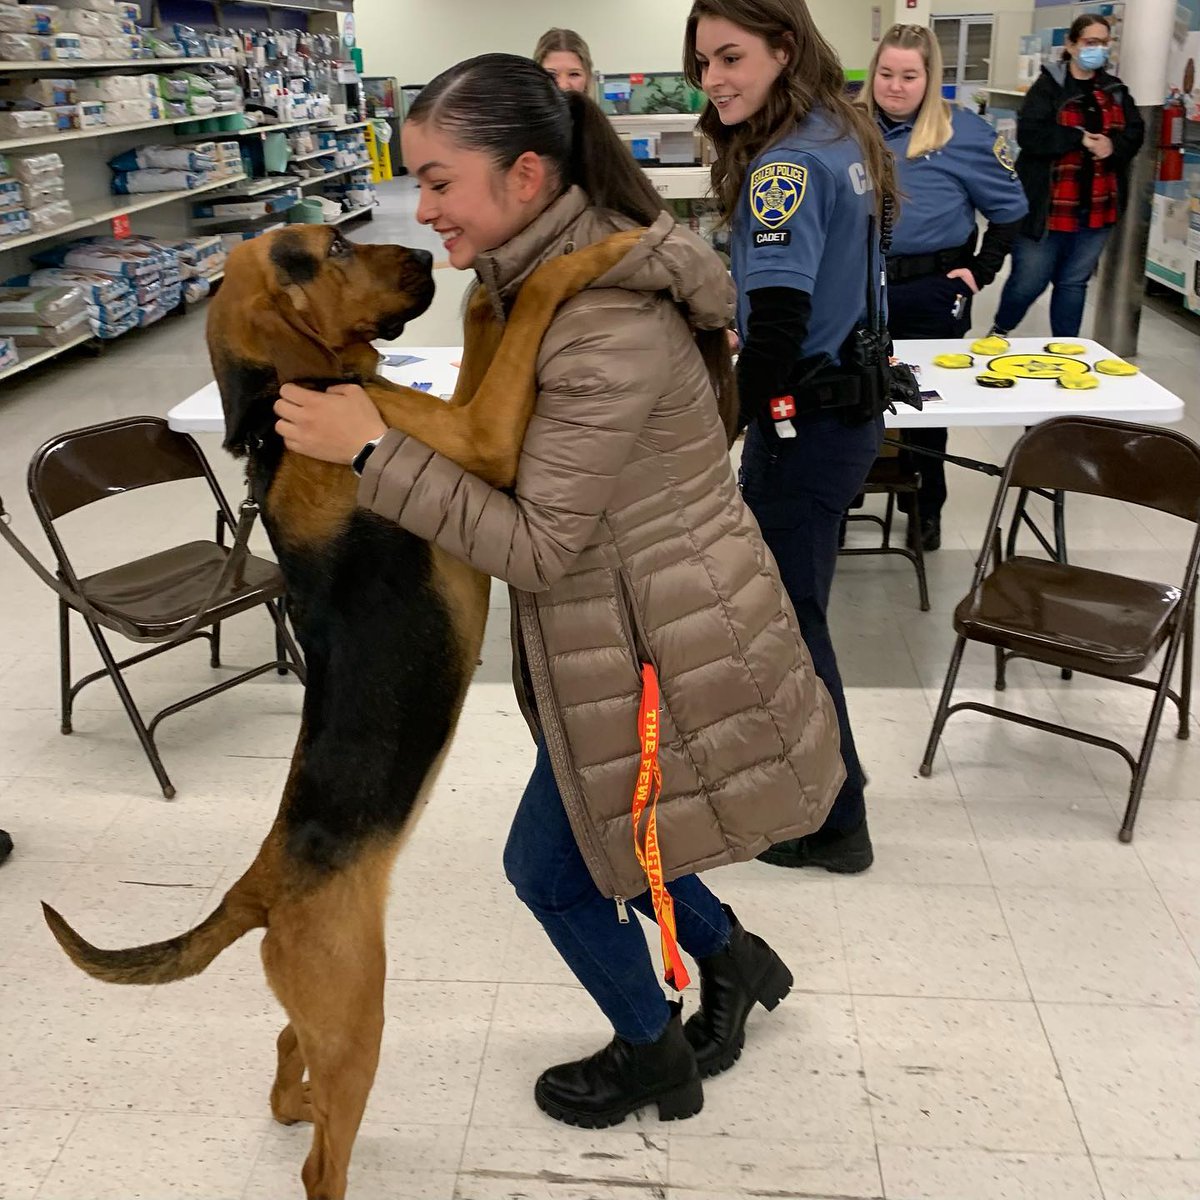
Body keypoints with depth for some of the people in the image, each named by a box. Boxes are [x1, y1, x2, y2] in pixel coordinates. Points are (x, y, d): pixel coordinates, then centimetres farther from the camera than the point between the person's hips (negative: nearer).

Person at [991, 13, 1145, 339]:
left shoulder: (1116, 90, 12)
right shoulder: (1048, 86, -5)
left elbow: (1135, 133, 7)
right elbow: (1029, 134, -16)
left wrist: (1113, 145, -14)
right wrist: (1079, 138, -21)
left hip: (1096, 208, 5)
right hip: (1048, 207, -5)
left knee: (1074, 282, 13)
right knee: (1029, 281, 3)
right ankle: (1000, 331, 29)